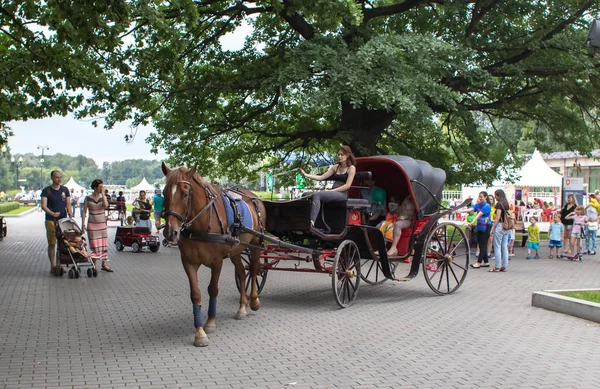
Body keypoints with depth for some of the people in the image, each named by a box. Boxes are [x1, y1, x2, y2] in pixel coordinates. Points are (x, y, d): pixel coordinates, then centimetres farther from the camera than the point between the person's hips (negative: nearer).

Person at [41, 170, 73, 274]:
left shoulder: (65, 190, 10)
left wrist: (70, 215, -3)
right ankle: (52, 265, 5)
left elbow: (68, 204, 12)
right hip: (51, 220, -4)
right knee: (52, 244, -1)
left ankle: (59, 264, 15)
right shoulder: (46, 191, -2)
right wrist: (52, 213, -27)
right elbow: (43, 206, -10)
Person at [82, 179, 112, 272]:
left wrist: (103, 193, -14)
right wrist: (83, 224, -5)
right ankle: (94, 265, 7)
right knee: (95, 245, -2)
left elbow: (105, 205, -18)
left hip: (102, 224, 3)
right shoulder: (88, 198, -3)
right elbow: (84, 212, 0)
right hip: (92, 225, -3)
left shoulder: (103, 197, 3)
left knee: (104, 245, 6)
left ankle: (104, 264, 16)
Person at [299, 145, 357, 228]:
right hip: (333, 192, 6)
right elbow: (321, 177, 14)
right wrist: (306, 174, 3)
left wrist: (331, 190, -14)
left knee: (316, 195, -31)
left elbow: (347, 185, -8)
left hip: (342, 194, -6)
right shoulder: (335, 167, 22)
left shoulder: (351, 168, 3)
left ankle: (311, 223, -42)